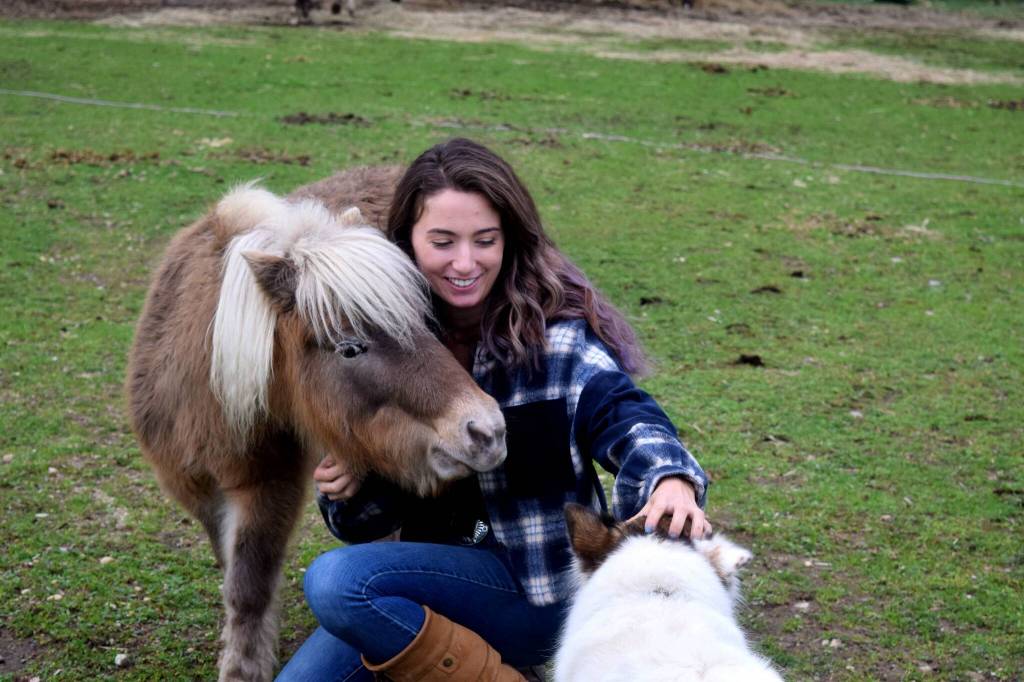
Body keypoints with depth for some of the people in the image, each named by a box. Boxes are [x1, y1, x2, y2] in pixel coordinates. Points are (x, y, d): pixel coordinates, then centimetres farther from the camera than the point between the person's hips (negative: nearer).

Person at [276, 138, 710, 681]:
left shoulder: (557, 335, -13)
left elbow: (625, 417, -29)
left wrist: (671, 479, -52)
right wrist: (350, 491, -18)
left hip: (543, 590, -6)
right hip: (441, 574, 6)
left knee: (337, 579, -25)